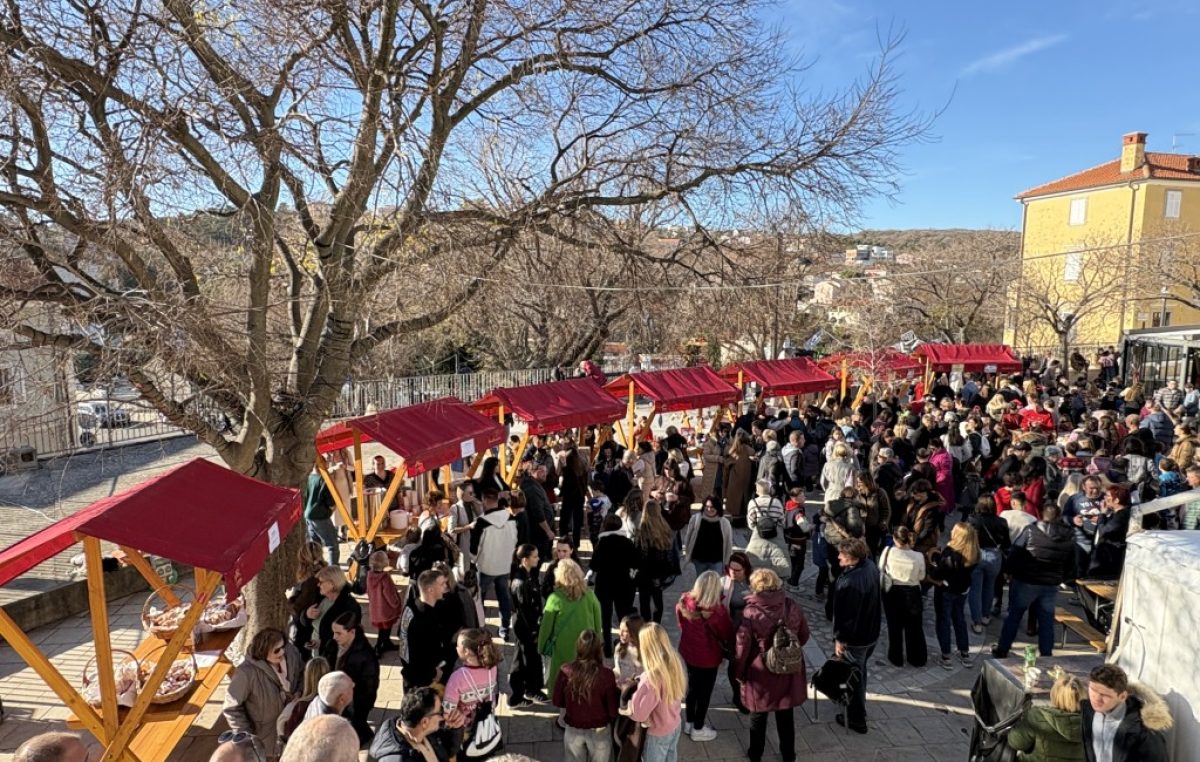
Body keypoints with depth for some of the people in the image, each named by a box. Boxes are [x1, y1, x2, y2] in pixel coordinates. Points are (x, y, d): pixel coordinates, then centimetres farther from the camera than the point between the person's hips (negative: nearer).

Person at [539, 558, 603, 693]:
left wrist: (541, 646, 7)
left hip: (563, 647, -2)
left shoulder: (555, 598, -14)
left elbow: (546, 625, -6)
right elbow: (598, 622, 1)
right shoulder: (589, 595, -7)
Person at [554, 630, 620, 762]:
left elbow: (557, 701, -3)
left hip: (573, 730, 2)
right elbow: (613, 710, -14)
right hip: (599, 731, -1)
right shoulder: (606, 675, -23)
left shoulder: (566, 671, -17)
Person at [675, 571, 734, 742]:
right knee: (704, 692, 17)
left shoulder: (684, 602, -16)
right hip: (708, 657, -5)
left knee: (692, 687, 26)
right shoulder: (717, 611, -32)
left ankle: (689, 723, 44)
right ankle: (698, 730, 35)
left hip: (688, 651, 5)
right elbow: (728, 635, -16)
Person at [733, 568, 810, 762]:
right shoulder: (792, 607, -12)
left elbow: (742, 646, -16)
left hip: (761, 673, -3)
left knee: (758, 717, 19)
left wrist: (739, 673, -1)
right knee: (786, 716, 23)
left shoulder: (752, 612, -22)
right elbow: (804, 636, 3)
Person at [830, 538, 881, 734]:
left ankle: (856, 719, 26)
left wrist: (838, 638, -14)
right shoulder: (871, 567, -8)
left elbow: (842, 613, -25)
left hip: (854, 638, -9)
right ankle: (857, 711, 48)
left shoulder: (847, 582, -34)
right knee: (860, 672, 27)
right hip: (871, 633, 9)